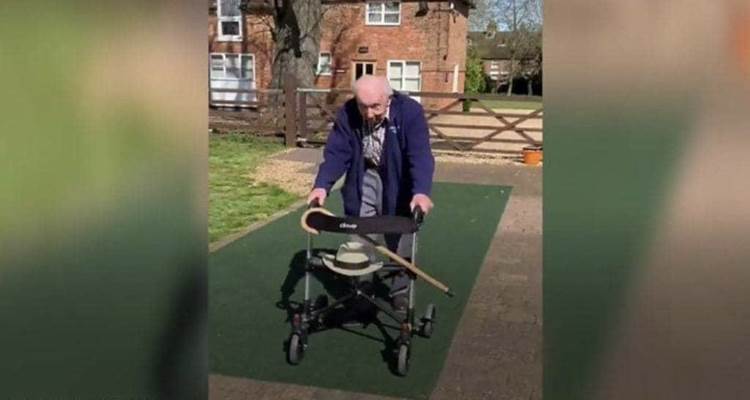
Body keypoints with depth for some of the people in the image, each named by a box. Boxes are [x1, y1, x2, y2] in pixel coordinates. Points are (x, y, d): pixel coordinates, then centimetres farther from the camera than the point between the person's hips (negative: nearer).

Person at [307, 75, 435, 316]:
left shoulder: (409, 111, -28)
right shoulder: (347, 114, -19)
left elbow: (420, 154, -35)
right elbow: (336, 153, -20)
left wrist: (421, 191, -50)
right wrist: (322, 186, -37)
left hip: (398, 181, -2)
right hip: (363, 177, 2)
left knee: (399, 239, 8)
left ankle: (400, 291, 26)